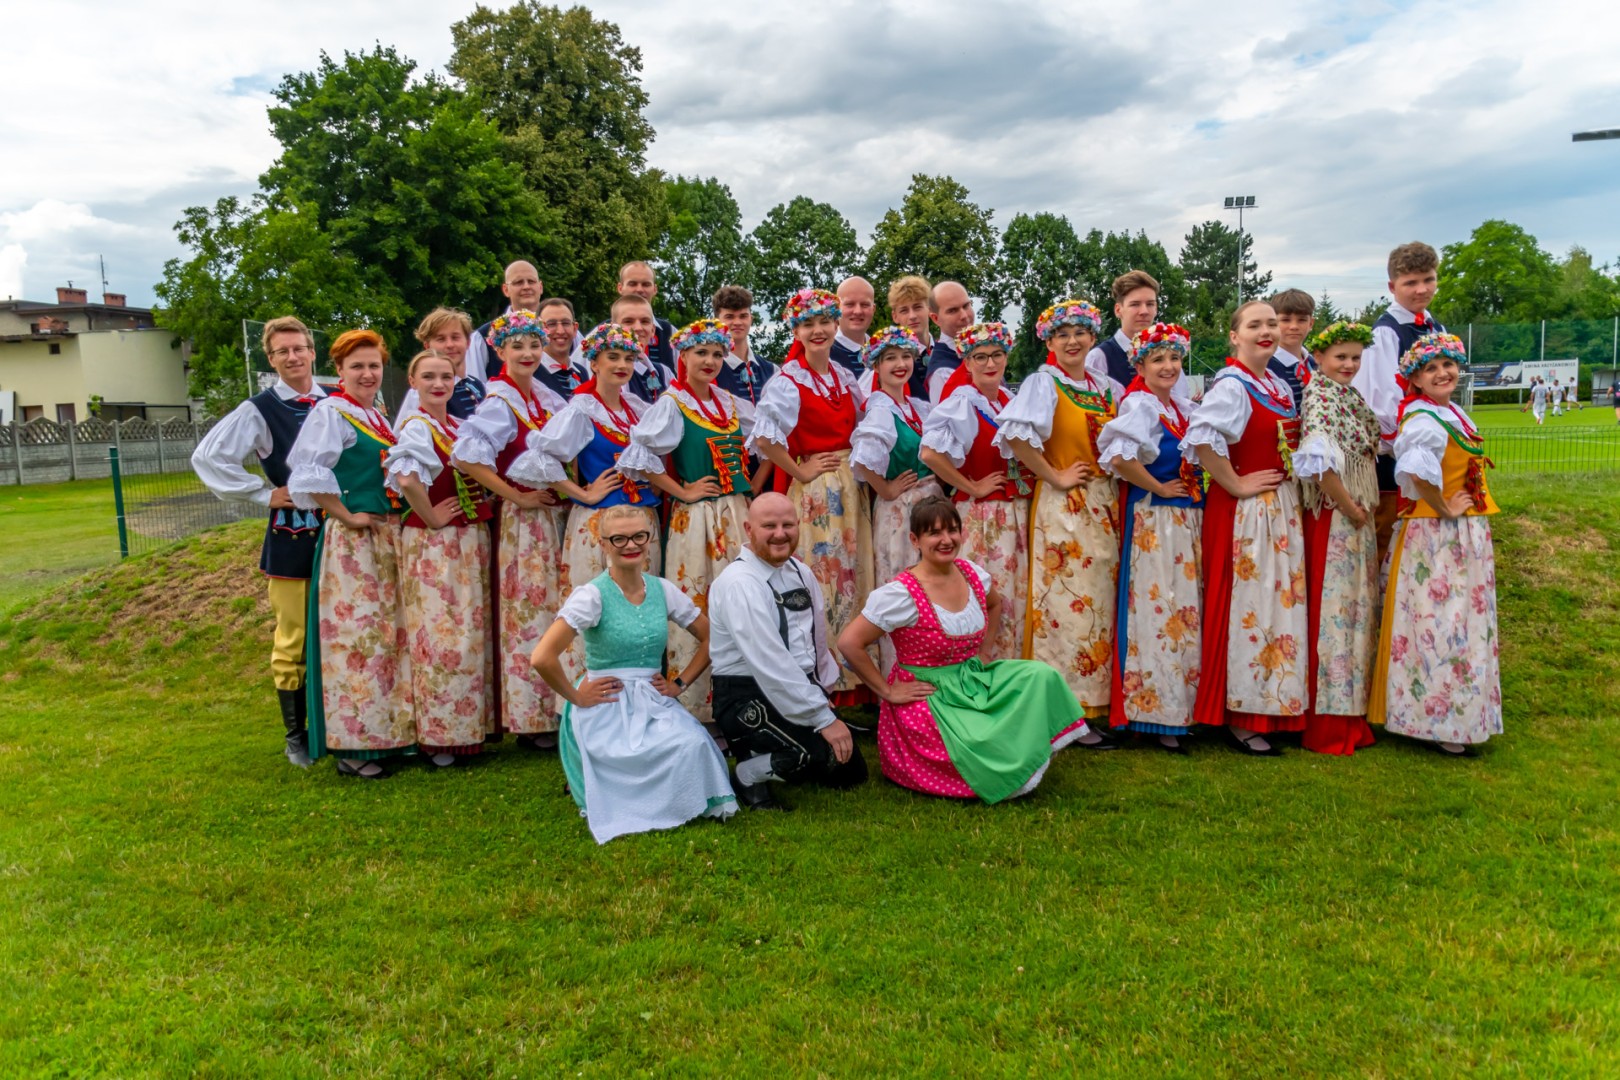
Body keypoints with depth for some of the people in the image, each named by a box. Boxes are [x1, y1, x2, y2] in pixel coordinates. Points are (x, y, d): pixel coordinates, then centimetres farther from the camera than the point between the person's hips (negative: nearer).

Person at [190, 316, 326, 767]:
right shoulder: (259, 409, -3)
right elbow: (207, 458, -5)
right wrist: (264, 494, -7)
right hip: (290, 538, -3)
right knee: (293, 641, 3)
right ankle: (295, 735, 17)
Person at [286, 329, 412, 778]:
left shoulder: (378, 417, 15)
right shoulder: (330, 413, -9)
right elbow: (309, 474, -21)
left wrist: (398, 523, 11)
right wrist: (347, 516, -16)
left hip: (390, 538, 8)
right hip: (352, 540, -8)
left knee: (390, 633, 12)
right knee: (356, 635, -4)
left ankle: (390, 731, 22)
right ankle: (352, 745, 4)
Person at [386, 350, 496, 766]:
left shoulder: (460, 426, 12)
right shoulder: (416, 427, -13)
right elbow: (407, 478, -31)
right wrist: (431, 518, -20)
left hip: (471, 541, 8)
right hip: (432, 544, -8)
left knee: (474, 631, 13)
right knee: (440, 634, -3)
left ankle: (470, 725, 25)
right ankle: (438, 735, 8)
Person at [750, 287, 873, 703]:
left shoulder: (845, 378, 11)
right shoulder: (788, 381, -9)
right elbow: (764, 439, -21)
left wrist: (856, 471, 8)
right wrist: (801, 472, -14)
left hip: (851, 489, 7)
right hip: (812, 492, -7)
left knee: (852, 580, 9)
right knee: (818, 583, -3)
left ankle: (851, 680, 19)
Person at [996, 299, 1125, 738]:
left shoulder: (1110, 389, 13)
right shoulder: (1043, 383, -5)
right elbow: (1016, 437, -21)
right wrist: (1055, 477, -15)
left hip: (1107, 506, 6)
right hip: (1062, 507, -6)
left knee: (1101, 602, 8)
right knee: (1069, 603, -6)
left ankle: (1098, 700, 18)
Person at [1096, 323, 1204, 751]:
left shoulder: (1185, 408, 15)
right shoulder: (1139, 405, -10)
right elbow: (1119, 457, -27)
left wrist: (1196, 489, 11)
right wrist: (1159, 488, -15)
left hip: (1189, 518, 8)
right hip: (1152, 519, -8)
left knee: (1187, 611, 10)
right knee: (1158, 608, -6)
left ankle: (1183, 707, 20)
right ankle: (1156, 716, 2)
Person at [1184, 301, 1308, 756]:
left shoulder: (1281, 386, 13)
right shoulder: (1231, 385, -13)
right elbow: (1201, 438, -30)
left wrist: (1292, 494, 12)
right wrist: (1235, 485, -22)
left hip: (1284, 509, 9)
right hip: (1244, 512, -9)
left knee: (1281, 603, 12)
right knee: (1245, 608, -5)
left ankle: (1272, 707, 24)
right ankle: (1239, 717, 4)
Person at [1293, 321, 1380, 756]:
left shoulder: (1350, 397, 14)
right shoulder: (1318, 398, -14)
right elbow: (1321, 463, -25)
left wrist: (1367, 508, 10)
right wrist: (1351, 509, -16)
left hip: (1358, 518, 9)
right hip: (1333, 519, -9)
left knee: (1356, 608, 14)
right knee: (1332, 609, -4)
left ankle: (1352, 716, 25)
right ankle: (1327, 725, 5)